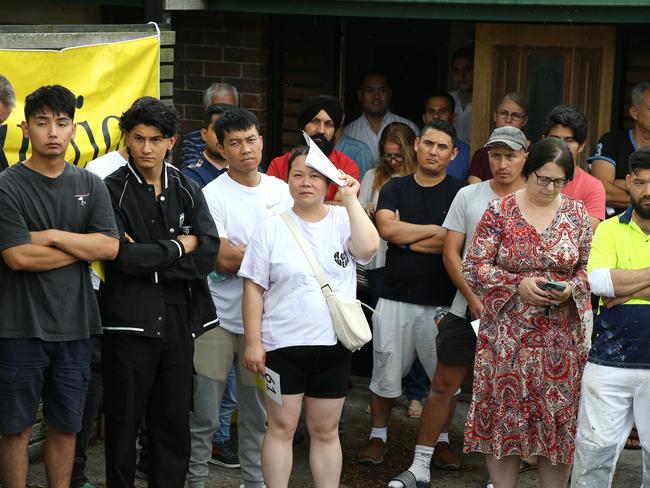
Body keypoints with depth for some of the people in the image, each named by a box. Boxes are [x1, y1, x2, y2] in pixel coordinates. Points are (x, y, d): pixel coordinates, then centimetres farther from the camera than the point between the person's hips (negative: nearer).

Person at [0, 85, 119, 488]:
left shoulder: (91, 186, 7)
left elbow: (110, 247, -4)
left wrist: (52, 236, -13)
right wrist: (84, 247, -8)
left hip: (75, 326, 4)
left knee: (66, 425, 12)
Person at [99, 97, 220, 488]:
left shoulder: (187, 191, 9)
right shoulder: (112, 190, -4)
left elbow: (208, 253, -4)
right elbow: (123, 256, -17)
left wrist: (149, 259, -13)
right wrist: (177, 246, -6)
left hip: (179, 319, 4)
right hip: (128, 321, -4)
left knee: (175, 423, 9)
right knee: (124, 422, 6)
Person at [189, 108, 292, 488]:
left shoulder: (283, 191, 7)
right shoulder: (212, 195, -8)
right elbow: (225, 260, -16)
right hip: (218, 318, -4)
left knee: (258, 412, 13)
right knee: (204, 414, 1)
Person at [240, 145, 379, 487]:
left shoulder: (343, 221, 3)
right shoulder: (271, 229, -1)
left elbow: (368, 248, -18)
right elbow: (254, 289, -2)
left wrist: (350, 199, -14)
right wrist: (253, 342, -7)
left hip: (333, 345, 1)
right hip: (282, 345, -1)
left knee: (325, 431, 11)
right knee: (281, 428, 3)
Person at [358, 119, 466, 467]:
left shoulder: (459, 193, 0)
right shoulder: (395, 188, 9)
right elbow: (386, 228, -9)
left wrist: (406, 239, -8)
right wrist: (433, 230, -8)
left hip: (441, 302, -1)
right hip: (395, 297, 1)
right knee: (386, 372, 6)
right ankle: (378, 436, 22)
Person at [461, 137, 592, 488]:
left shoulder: (577, 213, 4)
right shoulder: (500, 211, -3)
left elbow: (588, 269, 11)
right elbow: (473, 266, -4)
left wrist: (570, 289, -11)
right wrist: (518, 284, -16)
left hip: (561, 337, 2)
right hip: (508, 336, -2)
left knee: (559, 420, 5)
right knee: (504, 418, 3)